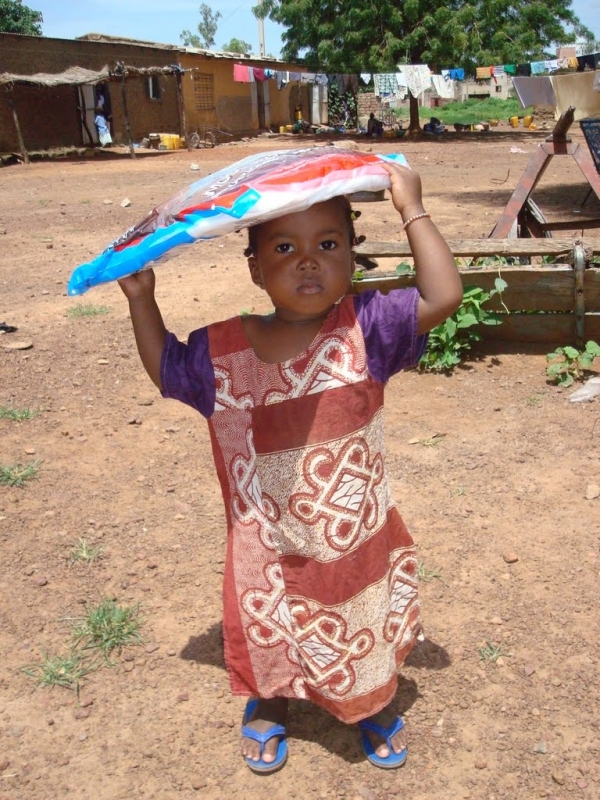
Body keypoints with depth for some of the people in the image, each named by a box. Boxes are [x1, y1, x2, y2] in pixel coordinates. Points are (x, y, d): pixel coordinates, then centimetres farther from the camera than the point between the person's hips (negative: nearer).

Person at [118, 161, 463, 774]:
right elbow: (166, 369, 6)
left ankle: (376, 706, 58)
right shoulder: (220, 349, -11)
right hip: (270, 551, 1)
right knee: (271, 638, 25)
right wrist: (141, 297, -5)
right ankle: (268, 706, 59)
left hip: (359, 538, 0)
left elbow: (442, 297, -28)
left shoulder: (364, 328, -17)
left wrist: (412, 211, -24)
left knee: (370, 632, 25)